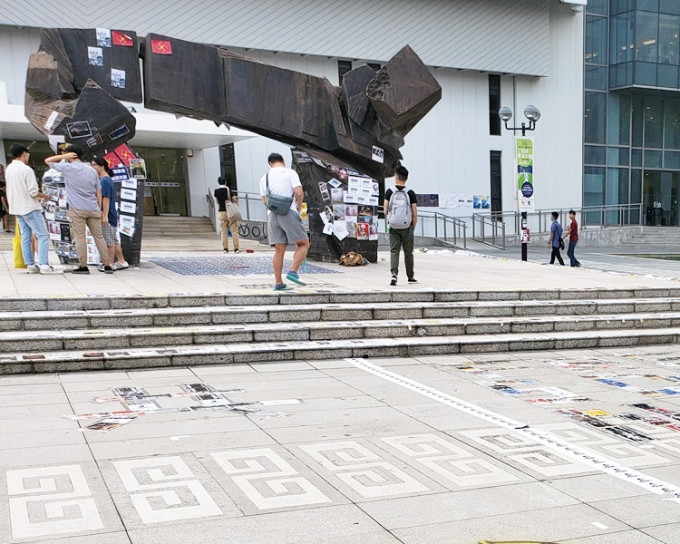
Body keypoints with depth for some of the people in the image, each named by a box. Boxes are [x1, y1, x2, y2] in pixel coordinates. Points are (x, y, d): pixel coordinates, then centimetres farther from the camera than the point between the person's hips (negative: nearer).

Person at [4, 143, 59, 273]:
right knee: (42, 235, -7)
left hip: (16, 208, 8)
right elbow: (33, 192, -19)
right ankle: (44, 265, -15)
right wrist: (45, 196, 1)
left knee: (25, 236, 11)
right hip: (30, 208, -8)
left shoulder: (8, 169, 10)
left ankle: (30, 265, 11)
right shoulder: (26, 170, -16)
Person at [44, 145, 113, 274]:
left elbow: (48, 160, 9)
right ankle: (107, 265, 6)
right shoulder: (91, 170, 13)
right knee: (99, 237, 6)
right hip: (93, 209, 4)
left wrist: (64, 156, 7)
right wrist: (99, 209, 17)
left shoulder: (68, 168, -2)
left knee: (80, 238, -1)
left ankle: (83, 266, -3)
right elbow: (98, 192, 12)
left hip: (77, 209, -4)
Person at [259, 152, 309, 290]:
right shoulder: (290, 173, 1)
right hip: (289, 212, -5)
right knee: (304, 244, 2)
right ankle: (293, 272, -15)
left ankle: (278, 283, 4)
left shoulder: (265, 178, 16)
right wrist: (299, 207, 7)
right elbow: (299, 193, -9)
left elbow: (265, 200, 18)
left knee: (279, 250, 6)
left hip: (272, 214, 5)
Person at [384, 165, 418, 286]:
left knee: (394, 251, 3)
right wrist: (413, 228, 6)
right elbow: (415, 214, -6)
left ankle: (394, 274, -17)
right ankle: (410, 277, 24)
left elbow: (385, 210, -5)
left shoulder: (389, 192, -4)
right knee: (408, 252, 12)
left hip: (393, 226, 0)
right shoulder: (410, 193, -6)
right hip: (407, 227, 0)